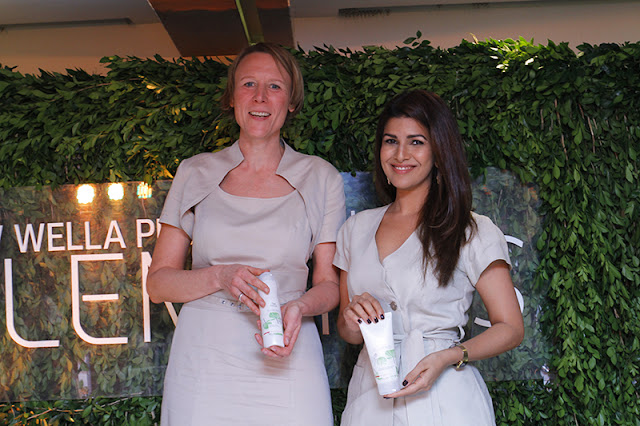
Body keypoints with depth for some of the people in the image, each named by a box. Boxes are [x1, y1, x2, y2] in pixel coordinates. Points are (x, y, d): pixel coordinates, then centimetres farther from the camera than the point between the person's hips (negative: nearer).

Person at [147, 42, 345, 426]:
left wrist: (299, 307, -14)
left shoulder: (321, 178, 6)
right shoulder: (196, 173, 7)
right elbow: (158, 283, 5)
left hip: (287, 363, 0)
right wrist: (220, 278, -13)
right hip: (203, 362, 0)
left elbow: (330, 284, 8)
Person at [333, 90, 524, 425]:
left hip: (443, 399, -3)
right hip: (370, 398, 4)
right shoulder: (357, 228, 8)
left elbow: (510, 328, -4)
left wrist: (448, 357, -20)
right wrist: (352, 321, -10)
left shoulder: (473, 232, -5)